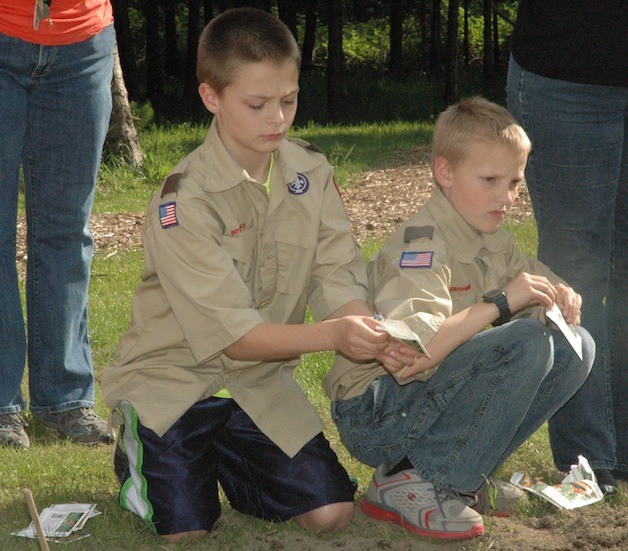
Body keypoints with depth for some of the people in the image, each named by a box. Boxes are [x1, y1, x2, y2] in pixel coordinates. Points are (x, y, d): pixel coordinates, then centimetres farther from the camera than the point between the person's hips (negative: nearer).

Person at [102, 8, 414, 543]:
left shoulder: (313, 174, -3)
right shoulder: (184, 200, -21)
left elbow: (338, 281, -8)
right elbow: (233, 333, -24)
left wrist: (376, 336, -31)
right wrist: (333, 334, -37)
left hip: (258, 379, 5)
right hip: (175, 374, -4)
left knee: (331, 511, -7)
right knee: (187, 530, -16)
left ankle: (223, 452, 20)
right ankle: (141, 451, 17)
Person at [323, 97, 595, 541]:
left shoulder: (494, 241, 7)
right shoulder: (422, 245, -20)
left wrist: (560, 297, -9)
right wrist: (498, 303, -31)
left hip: (432, 397, 9)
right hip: (376, 416, -9)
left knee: (573, 346, -2)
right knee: (526, 343, -27)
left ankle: (464, 473, 0)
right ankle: (407, 482, -16)